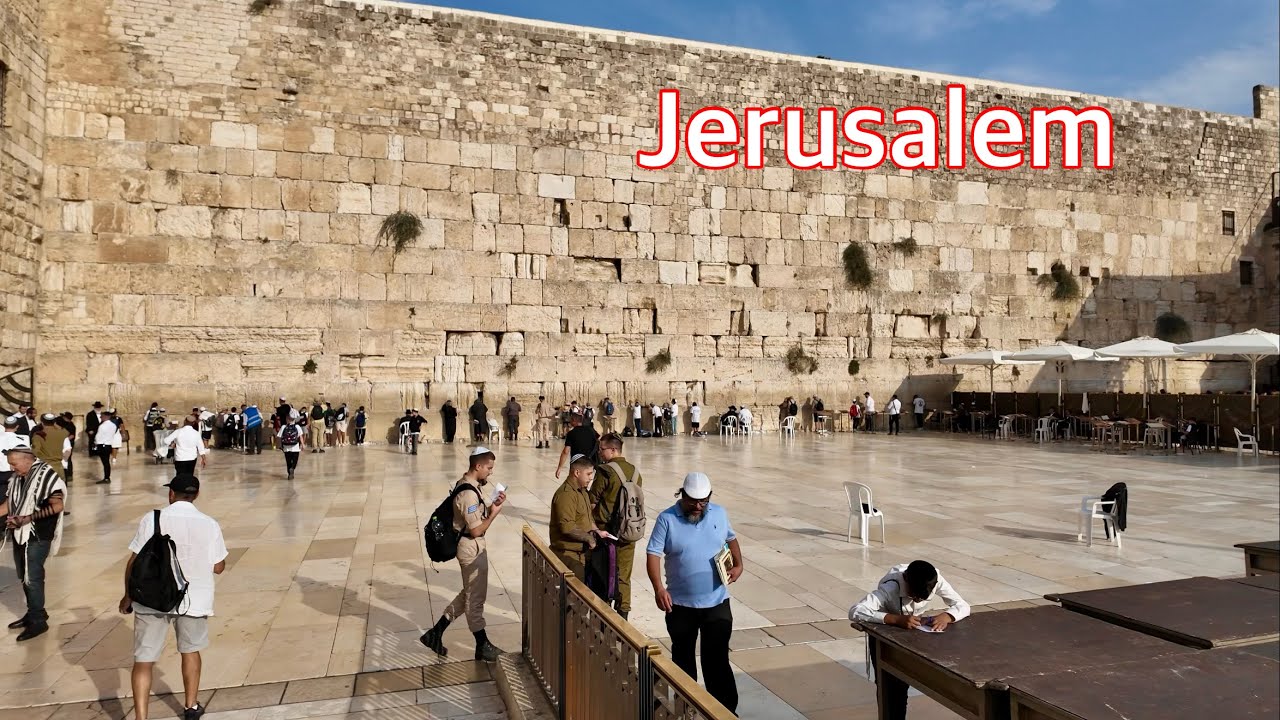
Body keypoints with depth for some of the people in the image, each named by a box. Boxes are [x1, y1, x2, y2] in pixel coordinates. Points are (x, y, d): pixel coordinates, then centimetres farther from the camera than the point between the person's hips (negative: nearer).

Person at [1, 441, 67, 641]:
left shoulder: (46, 475, -17)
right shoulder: (16, 477, 5)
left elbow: (56, 506, -21)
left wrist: (27, 518, -24)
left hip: (38, 536, -7)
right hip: (19, 534, 7)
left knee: (32, 578, -3)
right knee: (24, 577, 14)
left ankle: (38, 621, 7)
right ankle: (34, 613, 29)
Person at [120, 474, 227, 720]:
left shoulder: (151, 519, -7)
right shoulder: (210, 525, -6)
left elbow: (134, 563, -4)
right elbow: (218, 567, 0)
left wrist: (128, 596, 10)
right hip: (193, 599, 1)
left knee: (144, 660, 9)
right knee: (190, 650, 22)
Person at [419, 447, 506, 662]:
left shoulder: (475, 485, 4)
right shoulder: (468, 494, -26)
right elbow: (476, 530, -24)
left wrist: (494, 503, -3)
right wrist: (494, 514, -13)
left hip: (475, 546, 10)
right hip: (471, 548, -10)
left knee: (469, 594, 21)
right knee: (475, 598, 6)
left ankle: (435, 633, 27)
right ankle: (482, 646, 21)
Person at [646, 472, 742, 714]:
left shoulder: (719, 513, 0)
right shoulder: (667, 519, -11)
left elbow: (731, 539, 18)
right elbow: (654, 555, -14)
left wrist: (738, 564, 4)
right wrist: (658, 588, -26)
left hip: (716, 603, 1)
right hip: (680, 604, 0)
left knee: (717, 658, 0)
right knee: (683, 658, 16)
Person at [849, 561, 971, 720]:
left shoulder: (936, 580, -26)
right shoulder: (890, 588, -39)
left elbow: (963, 606, -20)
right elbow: (854, 612, -49)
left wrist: (946, 616, -41)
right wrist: (897, 619, -57)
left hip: (911, 631, 4)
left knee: (902, 682, 4)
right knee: (890, 685, -6)